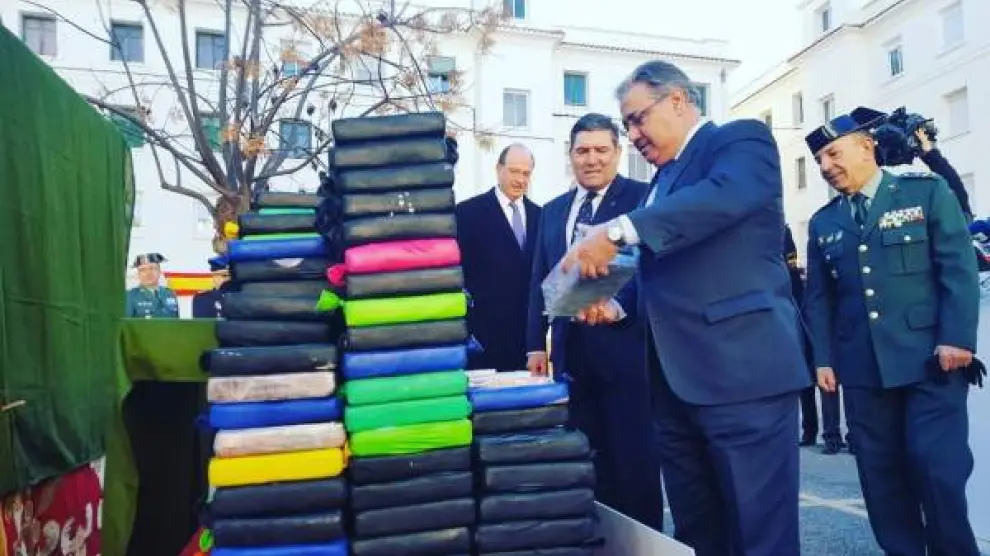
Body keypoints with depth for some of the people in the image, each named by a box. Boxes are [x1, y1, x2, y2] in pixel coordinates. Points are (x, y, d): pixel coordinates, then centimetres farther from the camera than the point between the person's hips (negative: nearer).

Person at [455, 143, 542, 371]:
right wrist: (465, 308, -8)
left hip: (530, 328, 5)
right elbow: (458, 268, -4)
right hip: (485, 329, -4)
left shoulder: (538, 214, 12)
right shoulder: (468, 211, -3)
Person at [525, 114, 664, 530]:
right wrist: (536, 343, 9)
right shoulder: (553, 211, 16)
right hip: (571, 351, 5)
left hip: (625, 346, -5)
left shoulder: (642, 198, 0)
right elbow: (539, 281, 15)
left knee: (635, 460, 3)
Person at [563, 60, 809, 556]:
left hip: (741, 369, -8)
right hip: (675, 381, 8)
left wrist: (618, 231, -27)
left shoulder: (742, 139, 0)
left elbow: (725, 195, -22)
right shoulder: (664, 179, 23)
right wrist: (617, 306, 6)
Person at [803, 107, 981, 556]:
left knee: (937, 469, -7)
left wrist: (957, 338, -13)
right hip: (862, 369, 4)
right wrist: (823, 357, 4)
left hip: (930, 360, -4)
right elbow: (819, 298, 13)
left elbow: (958, 269, -3)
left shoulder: (927, 192, 4)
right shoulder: (823, 223, 14)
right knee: (881, 475, 6)